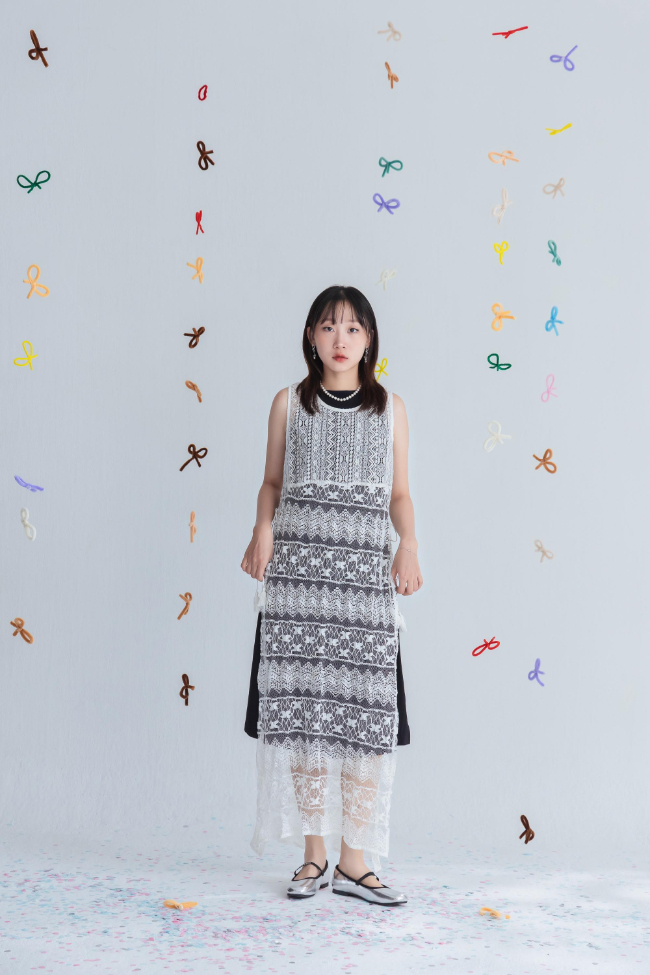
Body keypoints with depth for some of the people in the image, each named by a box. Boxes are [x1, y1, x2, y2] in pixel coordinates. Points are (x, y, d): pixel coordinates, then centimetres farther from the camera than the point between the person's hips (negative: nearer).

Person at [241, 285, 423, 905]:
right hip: (296, 564, 0)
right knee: (302, 707, -3)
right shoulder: (289, 403, 12)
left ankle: (354, 862, 2)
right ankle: (313, 856, 8)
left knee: (365, 711, -6)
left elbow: (399, 492, 14)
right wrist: (263, 530, -4)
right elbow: (272, 482, 15)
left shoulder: (390, 408, 14)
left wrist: (408, 545, -4)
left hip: (364, 569, 1)